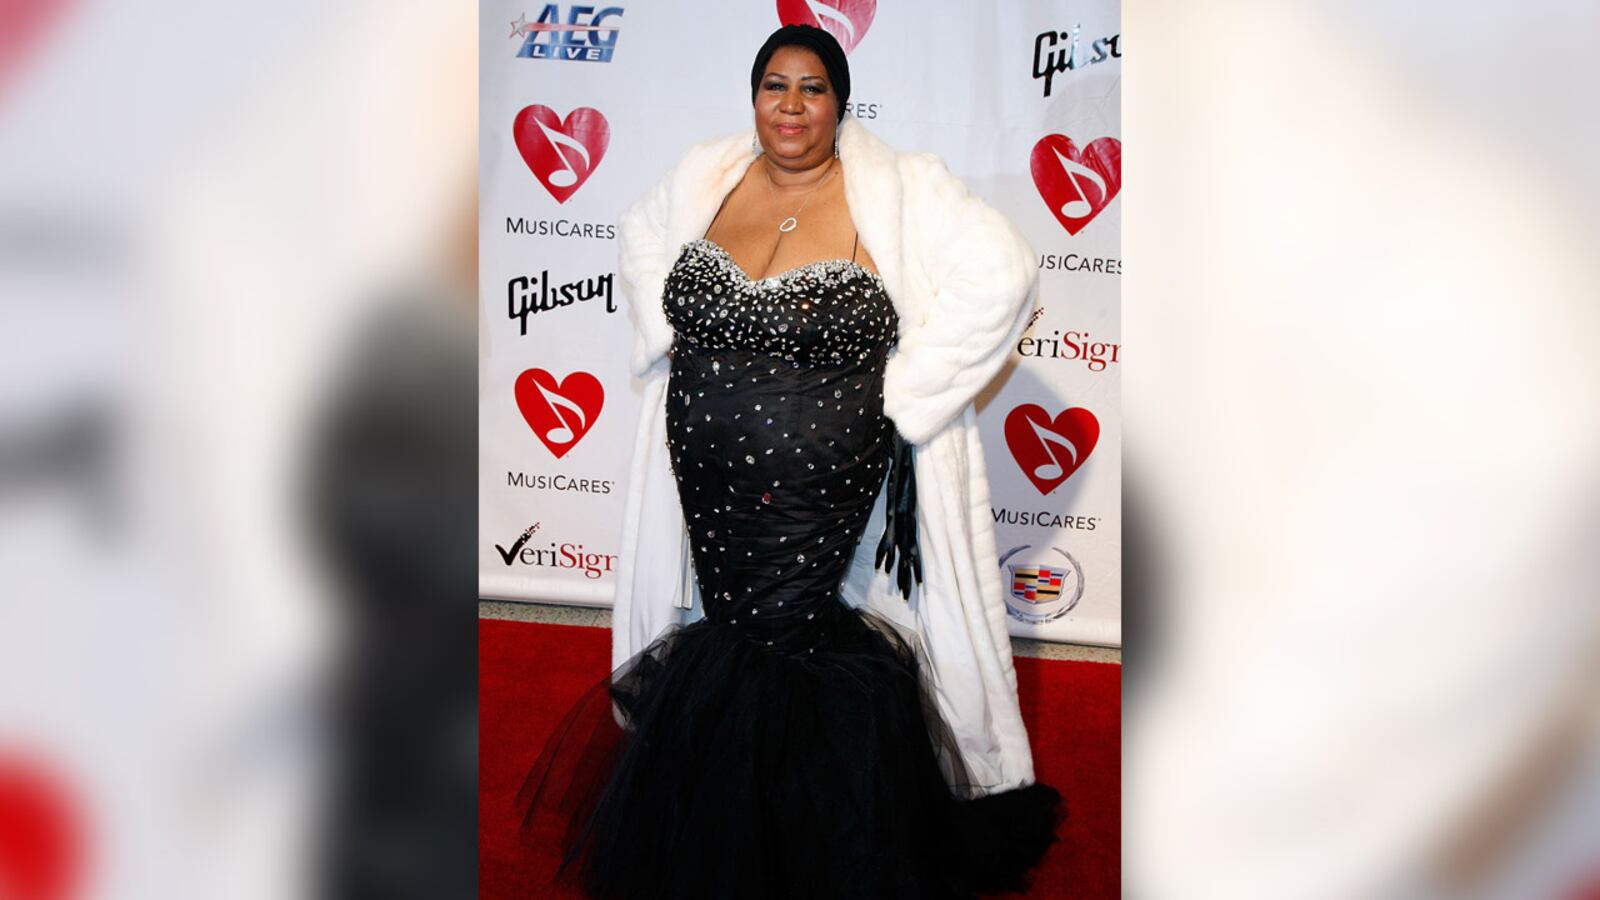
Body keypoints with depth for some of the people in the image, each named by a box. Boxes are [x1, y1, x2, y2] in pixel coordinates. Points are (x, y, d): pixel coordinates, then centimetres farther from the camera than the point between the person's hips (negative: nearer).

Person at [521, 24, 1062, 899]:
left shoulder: (895, 192, -10)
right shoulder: (707, 175, 4)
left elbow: (999, 276, -14)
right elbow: (643, 238, 24)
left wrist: (897, 392, -14)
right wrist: (665, 335, 9)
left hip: (826, 483, -4)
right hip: (706, 468, 4)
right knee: (728, 635, 10)